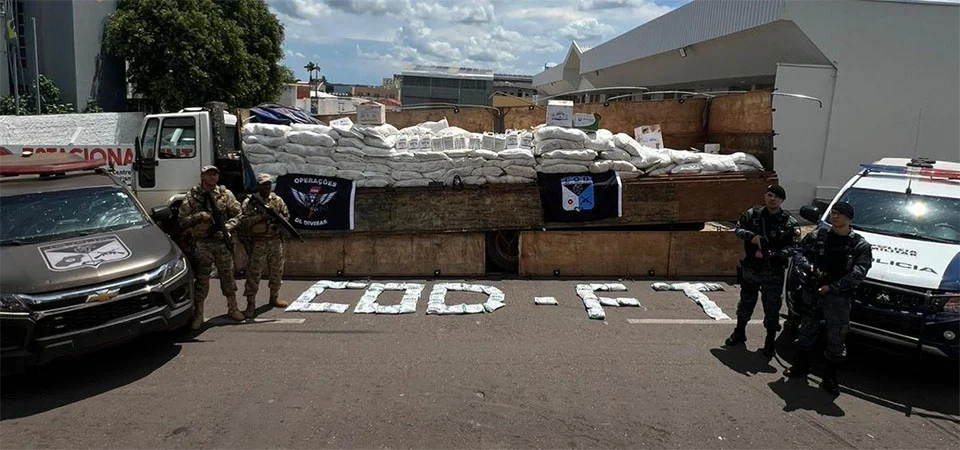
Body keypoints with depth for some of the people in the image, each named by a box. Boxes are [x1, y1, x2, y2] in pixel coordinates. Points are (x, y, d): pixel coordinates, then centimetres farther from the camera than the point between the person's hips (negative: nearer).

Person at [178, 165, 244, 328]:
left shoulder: (225, 194, 4)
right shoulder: (192, 195, 1)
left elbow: (237, 214, 6)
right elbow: (183, 220, 0)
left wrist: (226, 227, -10)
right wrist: (199, 216, -17)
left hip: (222, 242, 2)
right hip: (201, 243, -2)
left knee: (228, 274, 10)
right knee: (201, 278, 1)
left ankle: (232, 308, 25)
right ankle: (198, 315, 9)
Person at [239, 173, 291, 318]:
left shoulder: (277, 200, 7)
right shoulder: (249, 202, -5)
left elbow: (286, 215, 11)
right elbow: (243, 221, -14)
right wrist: (261, 216, -23)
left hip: (276, 242, 4)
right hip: (258, 243, -4)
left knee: (276, 271, 13)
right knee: (253, 273, -4)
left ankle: (274, 297, 30)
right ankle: (251, 304, 1)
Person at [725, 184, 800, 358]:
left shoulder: (790, 223, -8)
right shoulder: (753, 214, 0)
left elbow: (793, 248, -12)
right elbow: (739, 228, 4)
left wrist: (770, 254, -24)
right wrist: (751, 236, -16)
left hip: (773, 273, -2)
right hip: (750, 268, 3)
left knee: (772, 307, 4)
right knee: (746, 302, 18)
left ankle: (770, 341, 21)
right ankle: (739, 333, 36)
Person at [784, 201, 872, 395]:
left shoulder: (860, 245, -3)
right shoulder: (817, 236, 5)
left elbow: (858, 273, -12)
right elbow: (798, 253, 6)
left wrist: (832, 287, -19)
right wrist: (808, 266, -16)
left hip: (839, 298, -2)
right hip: (812, 292, 3)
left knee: (836, 339, 2)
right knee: (807, 330, 15)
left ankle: (829, 378, 14)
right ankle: (801, 365, 33)